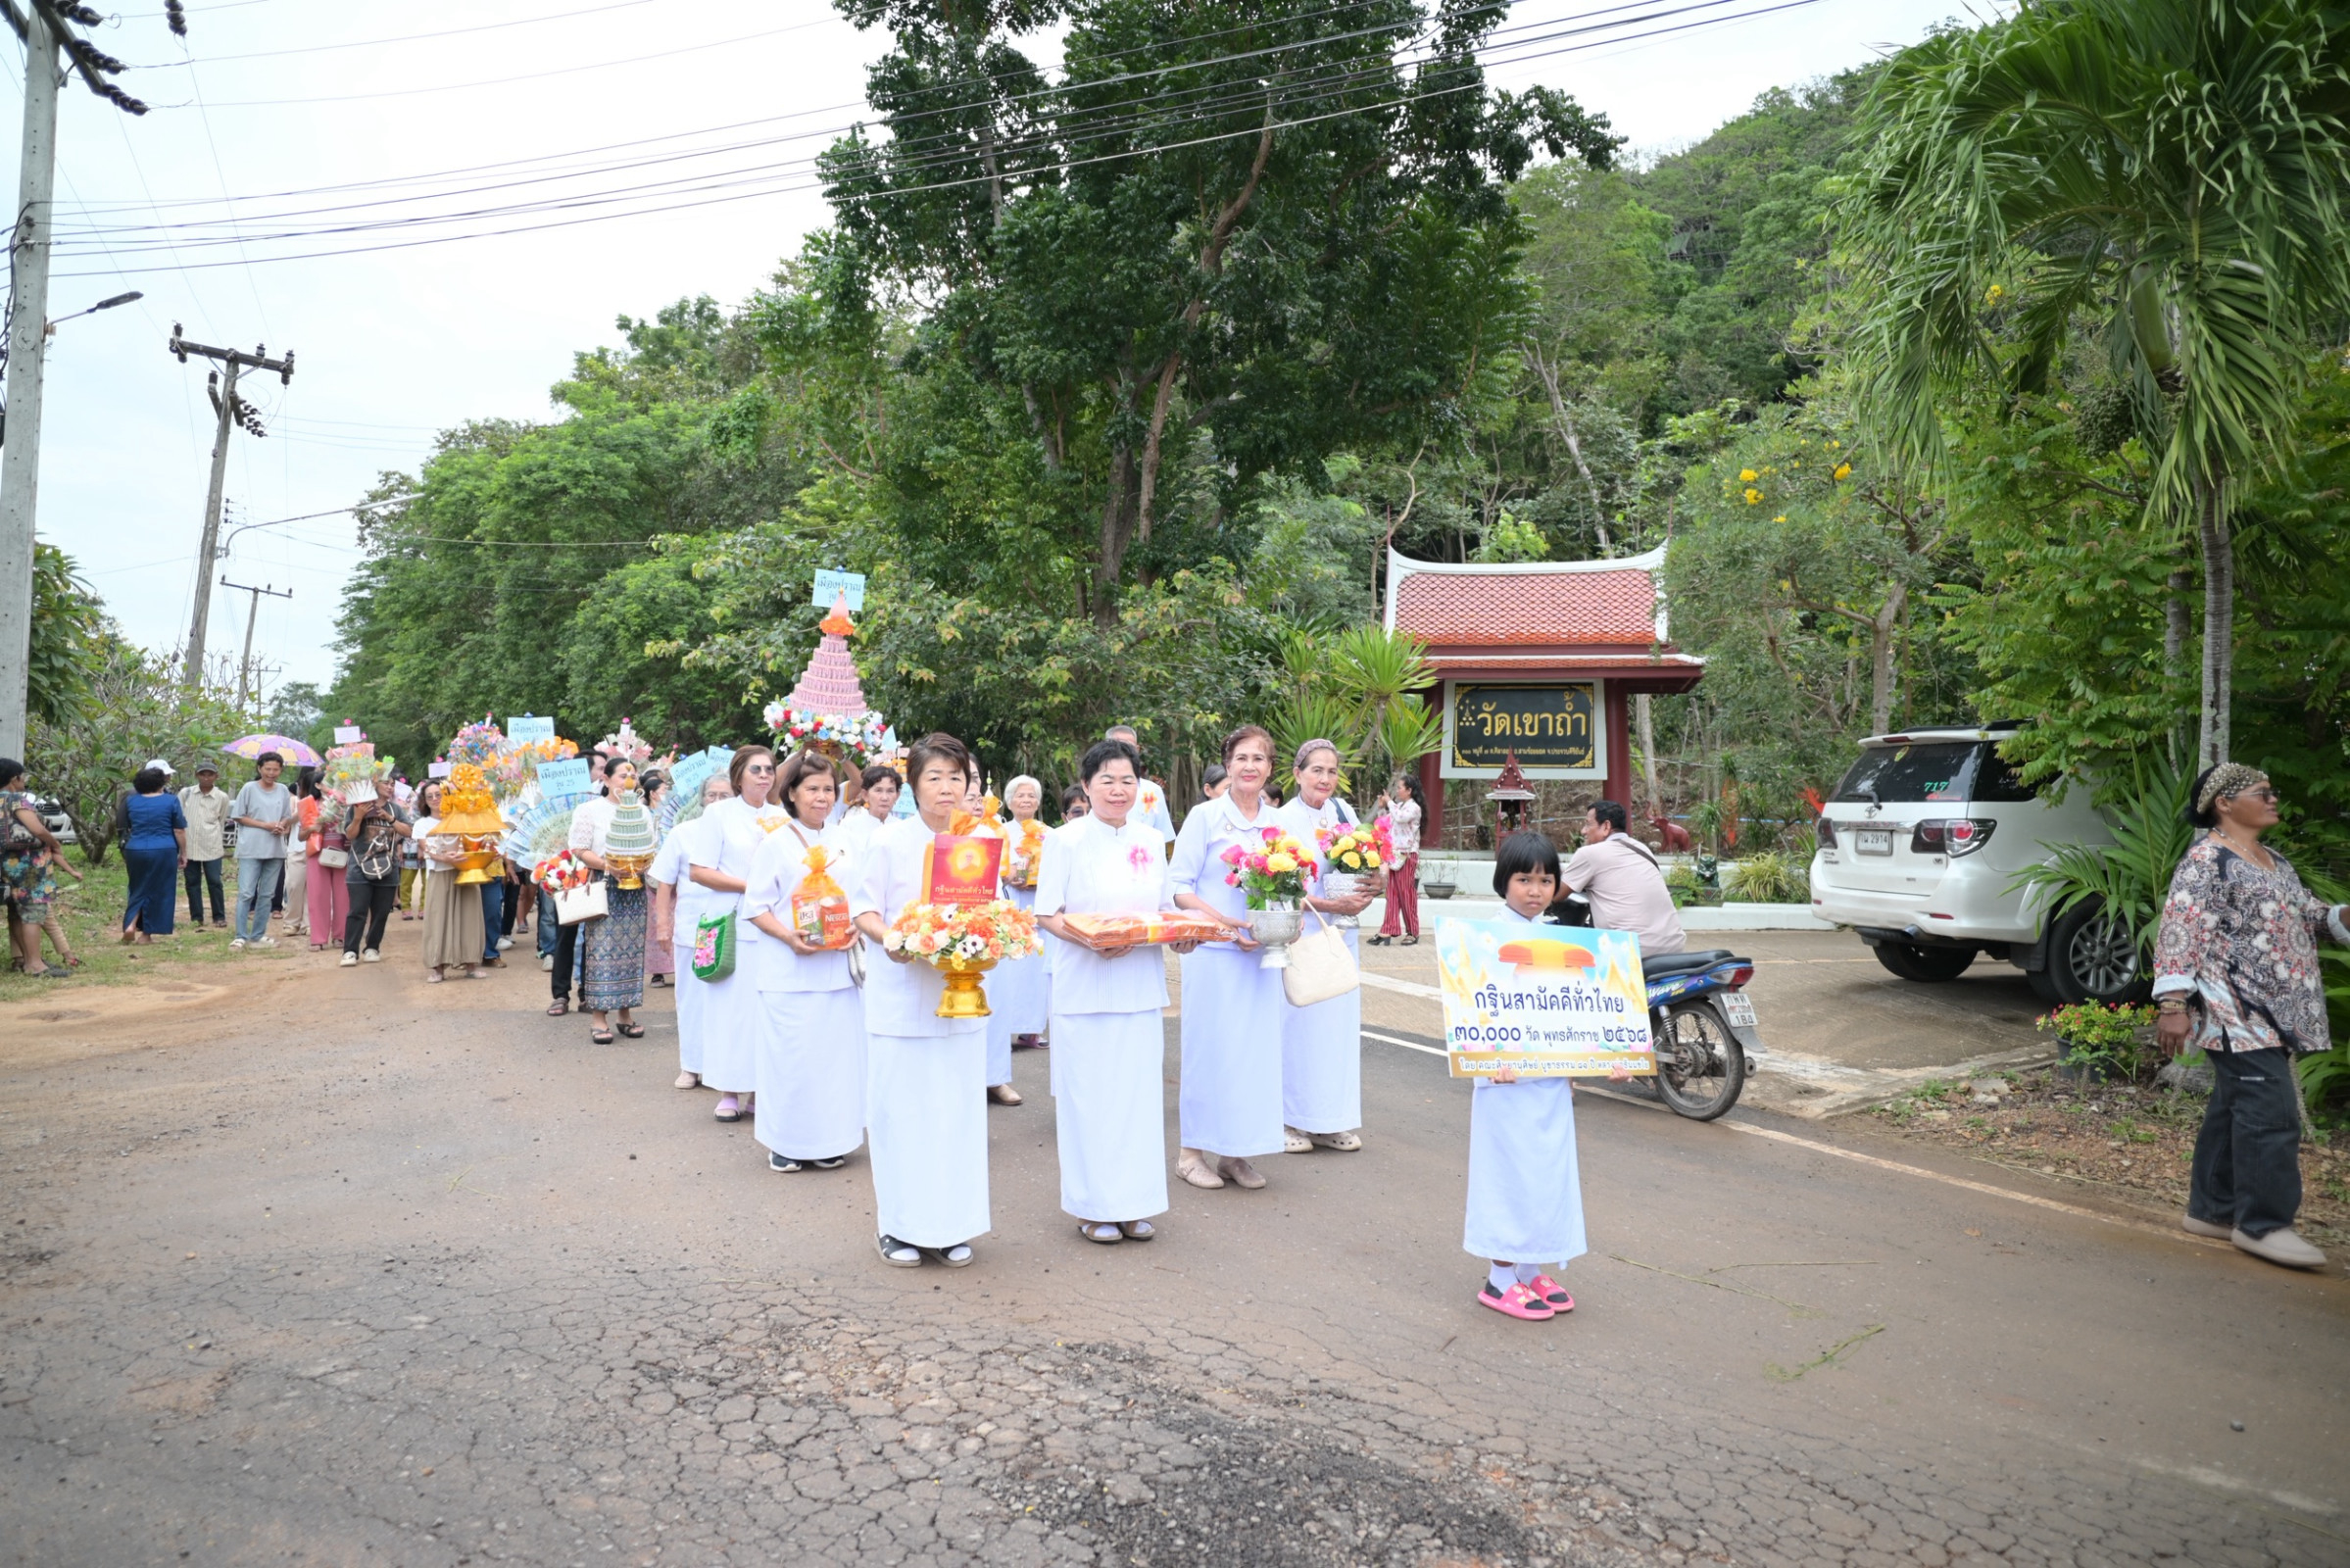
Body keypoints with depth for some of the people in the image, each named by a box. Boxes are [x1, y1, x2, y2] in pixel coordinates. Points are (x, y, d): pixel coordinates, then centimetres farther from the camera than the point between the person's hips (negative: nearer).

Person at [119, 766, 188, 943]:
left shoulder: (131, 801, 4)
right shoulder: (171, 801, -6)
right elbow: (179, 831, -4)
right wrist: (183, 853, 3)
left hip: (135, 850, 3)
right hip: (163, 851, -3)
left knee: (138, 890, 17)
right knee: (157, 892, 6)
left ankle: (130, 925, -2)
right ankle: (146, 934, 8)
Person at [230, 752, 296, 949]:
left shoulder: (283, 791, 9)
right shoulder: (249, 789, -2)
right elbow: (239, 817, -3)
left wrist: (281, 826, -8)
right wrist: (265, 825, -13)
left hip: (275, 849, 4)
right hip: (251, 849, -4)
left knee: (266, 894, 8)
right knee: (246, 893, -7)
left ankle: (258, 935, 15)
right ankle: (241, 936, -3)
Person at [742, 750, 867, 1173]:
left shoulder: (842, 842, 10)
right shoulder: (776, 843, -3)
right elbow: (755, 907, -4)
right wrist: (789, 937, -19)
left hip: (838, 965, 4)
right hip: (789, 968, -4)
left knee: (835, 1052, 7)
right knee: (791, 1054, -1)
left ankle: (828, 1140, 20)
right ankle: (785, 1143, 14)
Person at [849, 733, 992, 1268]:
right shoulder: (890, 841, -3)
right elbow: (863, 912, -1)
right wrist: (890, 939, -21)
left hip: (960, 995, 3)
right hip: (901, 993, -3)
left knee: (956, 1107, 7)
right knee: (899, 1107, 1)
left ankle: (949, 1224, 19)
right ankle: (897, 1224, 15)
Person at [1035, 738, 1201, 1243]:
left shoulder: (1150, 840, 9)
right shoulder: (1066, 840, -4)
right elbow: (1046, 914, -6)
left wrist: (1182, 934, -4)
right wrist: (1091, 941, -21)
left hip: (1140, 987, 4)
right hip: (1086, 988, -4)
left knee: (1138, 1090, 7)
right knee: (1090, 1092, 0)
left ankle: (1133, 1201, 20)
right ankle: (1093, 1205, 14)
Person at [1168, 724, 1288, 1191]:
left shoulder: (1278, 823, 10)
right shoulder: (1205, 816, -3)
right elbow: (1179, 887, -6)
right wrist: (1226, 923, -16)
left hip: (1263, 954, 5)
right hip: (1214, 953, -4)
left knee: (1255, 1047, 7)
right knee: (1209, 1047, -1)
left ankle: (1236, 1152, 18)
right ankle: (1192, 1151, 12)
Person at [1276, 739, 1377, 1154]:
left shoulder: (1344, 812, 8)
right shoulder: (1285, 820, -8)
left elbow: (1368, 867, 12)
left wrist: (1367, 890, -9)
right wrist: (1333, 905, -16)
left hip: (1343, 934, 5)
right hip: (1303, 934, -5)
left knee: (1340, 1021, 6)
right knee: (1300, 1022, -3)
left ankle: (1332, 1120, 15)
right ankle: (1290, 1119, 9)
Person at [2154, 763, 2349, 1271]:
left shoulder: (2276, 862, 18)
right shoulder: (2206, 860, -11)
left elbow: (2305, 915, 25)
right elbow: (2178, 931, -17)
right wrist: (2172, 1002, -24)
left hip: (2275, 1014, 9)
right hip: (2236, 1013, -9)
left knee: (2234, 1107, 13)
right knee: (2271, 1111, -11)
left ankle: (2212, 1210, 21)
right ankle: (2263, 1223, -4)